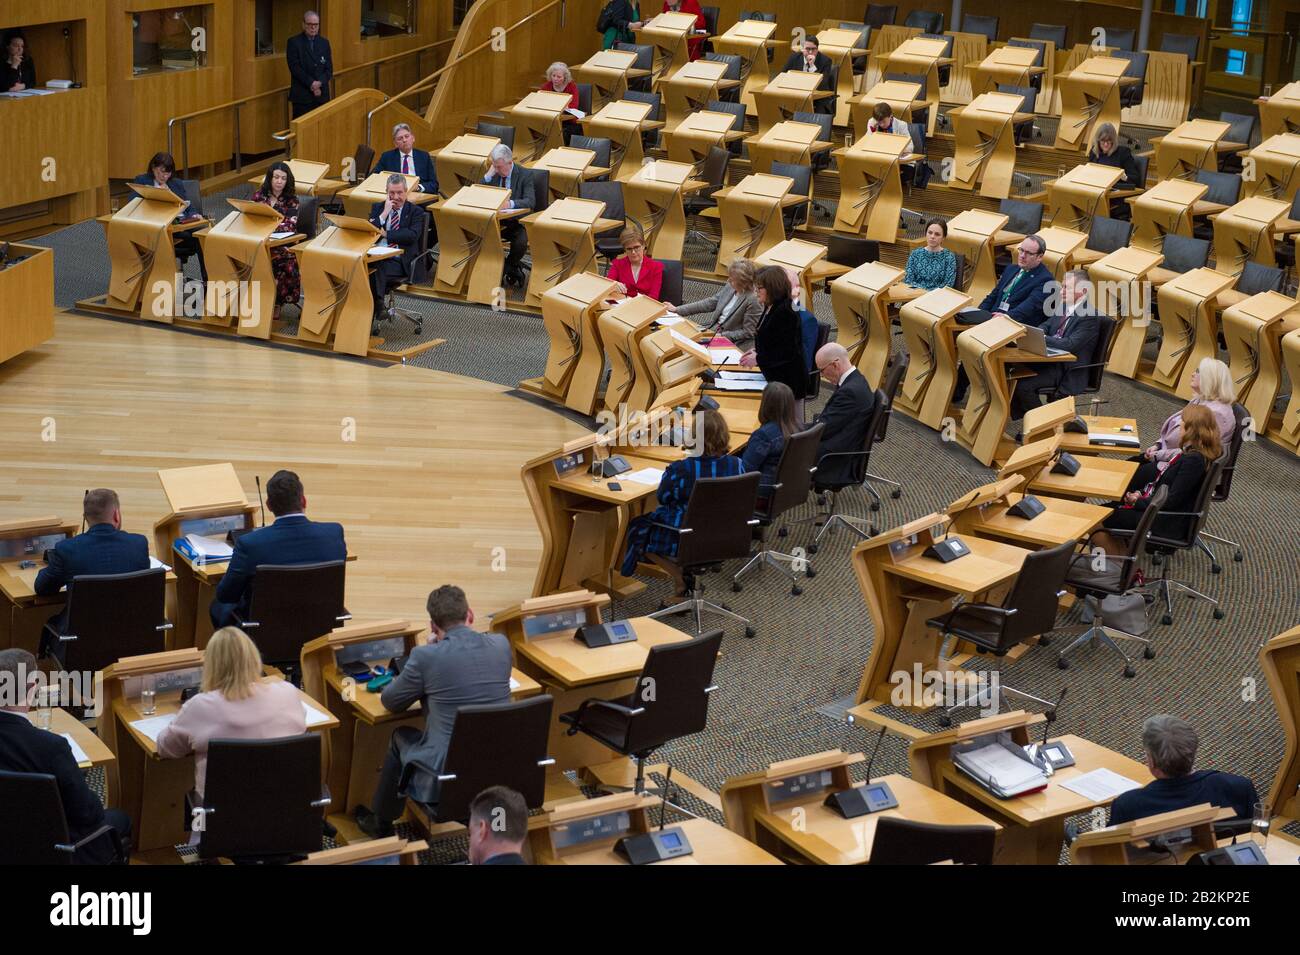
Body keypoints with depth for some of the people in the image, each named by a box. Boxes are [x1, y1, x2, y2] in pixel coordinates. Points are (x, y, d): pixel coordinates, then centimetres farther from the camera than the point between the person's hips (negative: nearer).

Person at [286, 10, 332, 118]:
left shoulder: (324, 43, 12)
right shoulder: (293, 42, 0)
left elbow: (329, 69, 8)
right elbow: (295, 67, -9)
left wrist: (319, 83, -10)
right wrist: (311, 83, -16)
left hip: (322, 94, 4)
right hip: (301, 96, -4)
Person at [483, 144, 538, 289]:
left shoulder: (525, 175, -5)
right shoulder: (493, 174, 7)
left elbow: (530, 202, -17)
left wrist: (511, 203, -36)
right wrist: (488, 175, -9)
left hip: (517, 222, -4)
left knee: (521, 242, -35)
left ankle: (509, 265, 2)